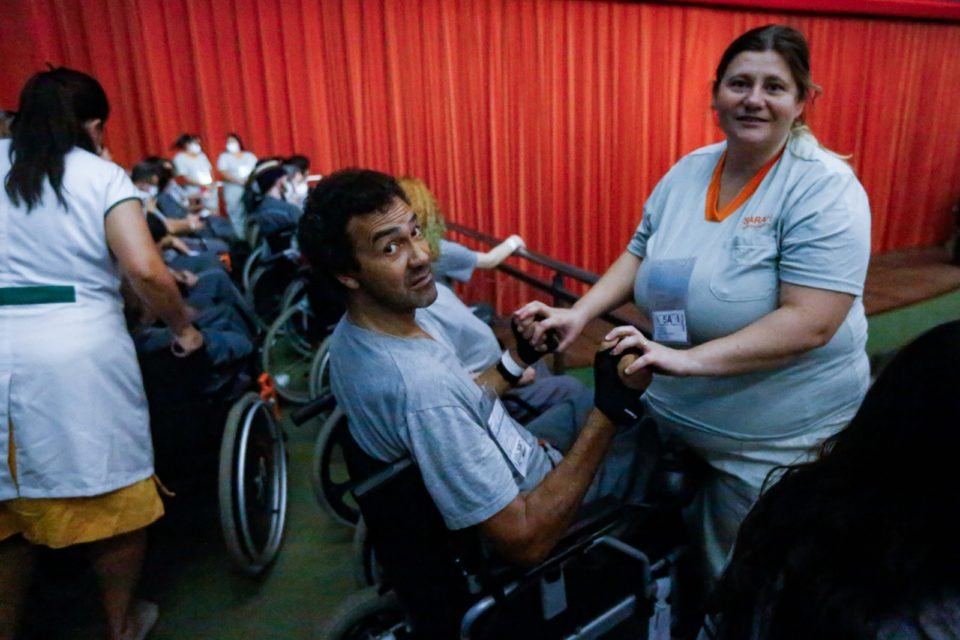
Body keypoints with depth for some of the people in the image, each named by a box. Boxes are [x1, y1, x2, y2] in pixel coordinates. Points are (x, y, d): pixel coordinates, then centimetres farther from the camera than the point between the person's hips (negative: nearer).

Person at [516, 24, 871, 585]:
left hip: (774, 437, -5)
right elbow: (640, 256, 7)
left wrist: (689, 359, -33)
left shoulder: (824, 188, -19)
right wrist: (579, 313, -9)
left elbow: (809, 323, -26)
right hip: (673, 416, 6)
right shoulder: (688, 171, 0)